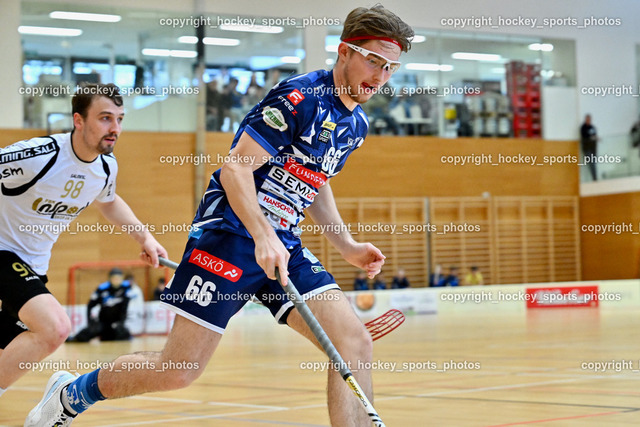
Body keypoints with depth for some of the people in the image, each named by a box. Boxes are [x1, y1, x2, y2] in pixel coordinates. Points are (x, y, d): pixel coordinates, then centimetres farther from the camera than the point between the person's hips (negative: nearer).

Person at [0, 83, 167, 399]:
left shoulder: (107, 167, -3)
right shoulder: (38, 155, -27)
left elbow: (108, 202, 21)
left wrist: (144, 236, 11)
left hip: (36, 263, 8)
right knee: (54, 328, -29)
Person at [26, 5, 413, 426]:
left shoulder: (357, 125, 12)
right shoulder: (300, 96, -14)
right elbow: (234, 169, -18)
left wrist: (347, 245, 17)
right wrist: (263, 237, -30)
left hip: (284, 246, 7)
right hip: (229, 234, -7)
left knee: (355, 343, -13)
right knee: (179, 371, -3)